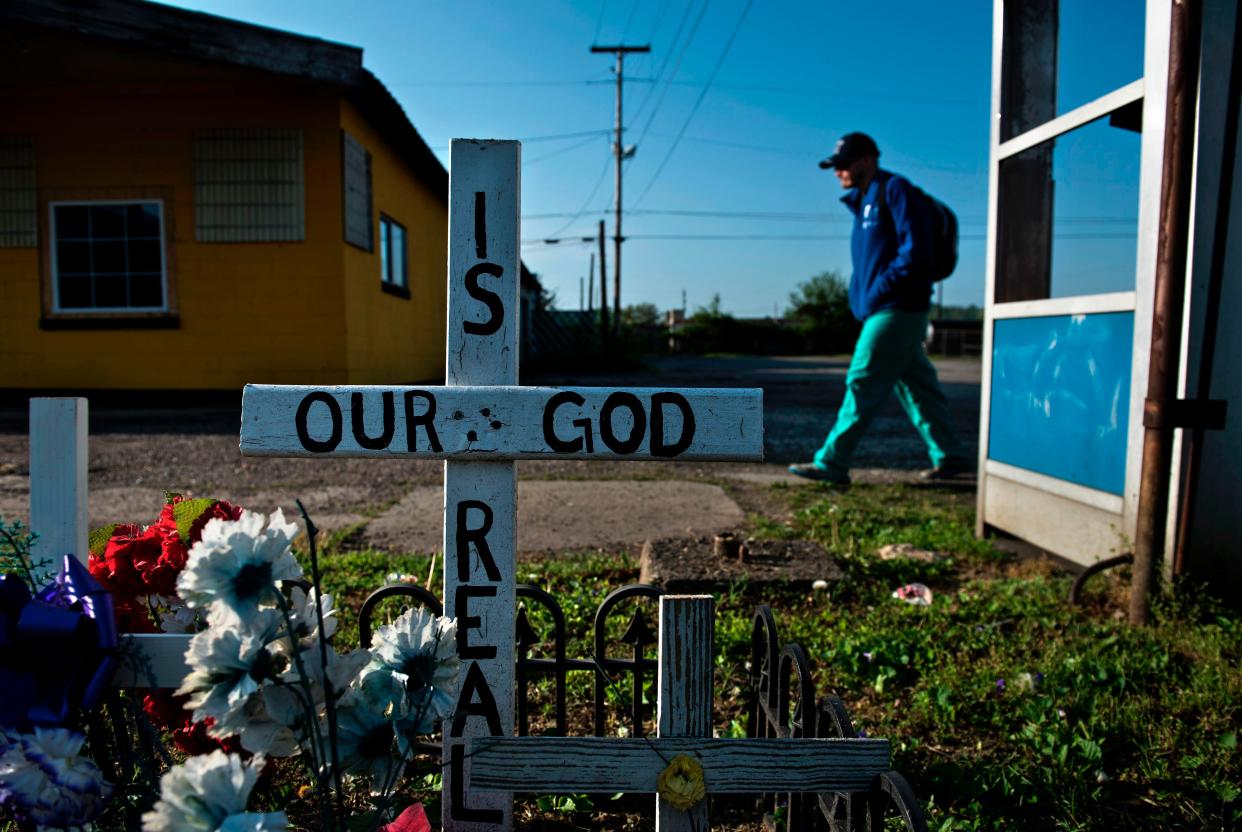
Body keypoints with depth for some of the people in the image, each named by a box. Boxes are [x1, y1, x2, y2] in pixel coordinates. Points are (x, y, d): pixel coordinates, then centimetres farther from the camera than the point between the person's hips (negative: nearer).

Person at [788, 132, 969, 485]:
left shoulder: (896, 190, -8)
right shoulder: (863, 201, 19)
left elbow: (915, 252, -17)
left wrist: (876, 293, -17)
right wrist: (860, 295, 10)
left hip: (897, 310, -9)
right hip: (885, 310, 9)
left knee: (863, 384, -9)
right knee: (917, 385, 12)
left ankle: (831, 463, -7)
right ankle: (948, 458, 19)